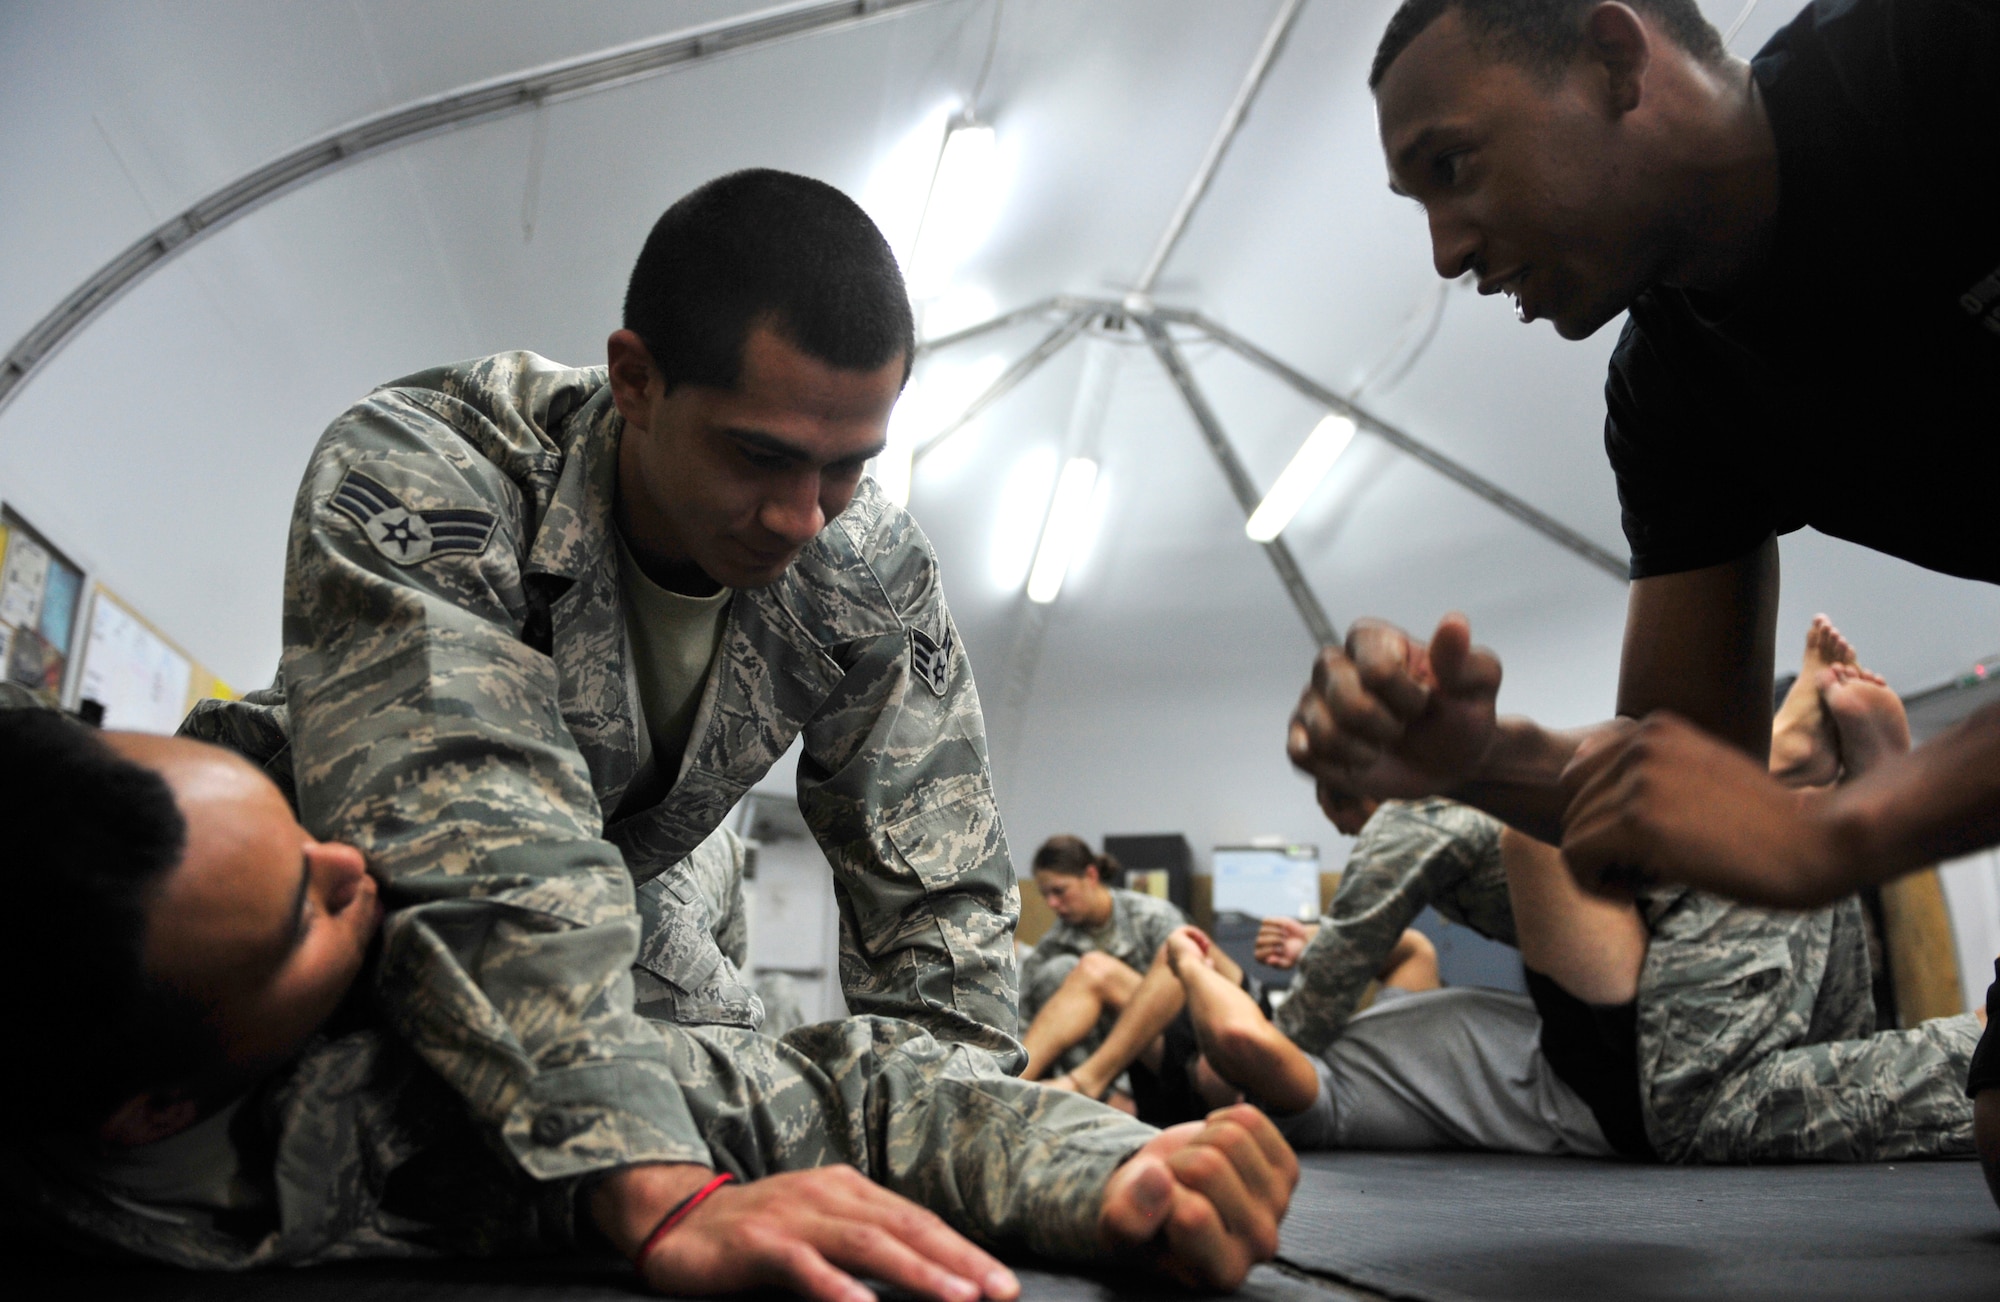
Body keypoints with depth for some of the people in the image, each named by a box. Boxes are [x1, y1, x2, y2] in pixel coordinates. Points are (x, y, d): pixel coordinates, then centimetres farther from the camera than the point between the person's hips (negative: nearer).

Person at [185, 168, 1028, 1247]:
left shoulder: (875, 574, -20)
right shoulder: (412, 470, -34)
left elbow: (935, 899, -17)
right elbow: (471, 865, -47)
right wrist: (660, 1194, -57)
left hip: (623, 911, 3)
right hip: (342, 892, -3)